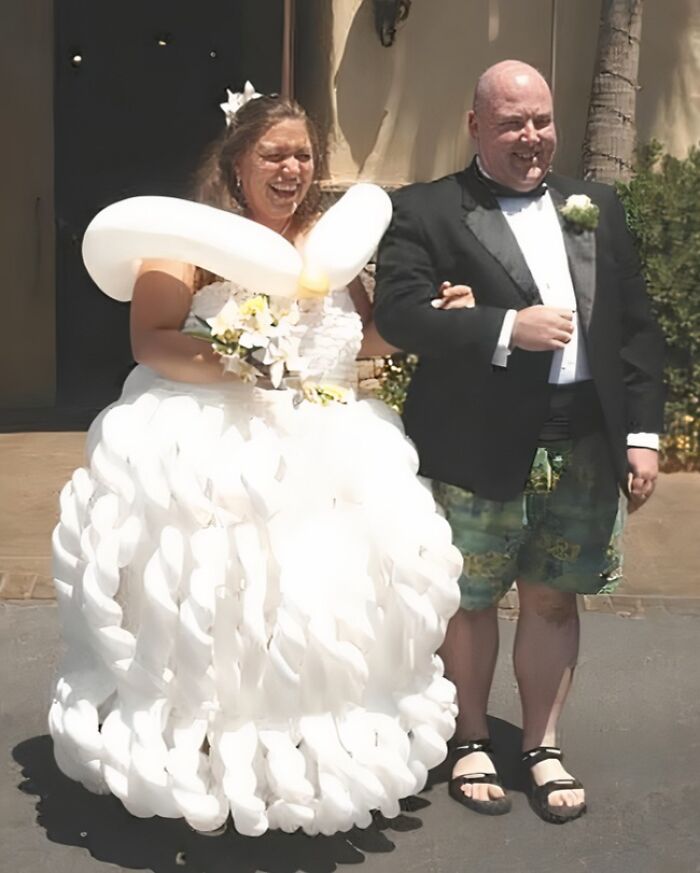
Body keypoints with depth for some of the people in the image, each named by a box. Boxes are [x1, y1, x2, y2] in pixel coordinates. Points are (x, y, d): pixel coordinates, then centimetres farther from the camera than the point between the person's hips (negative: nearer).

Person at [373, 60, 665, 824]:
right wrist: (507, 328, -22)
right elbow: (397, 310, -15)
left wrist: (643, 432, 4)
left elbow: (636, 326, 10)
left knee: (553, 598, 12)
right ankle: (470, 743, 29)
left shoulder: (596, 207, 12)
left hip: (585, 443, 4)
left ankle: (543, 748, 29)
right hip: (480, 446, -3)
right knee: (471, 599, 10)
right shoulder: (426, 210, -2)